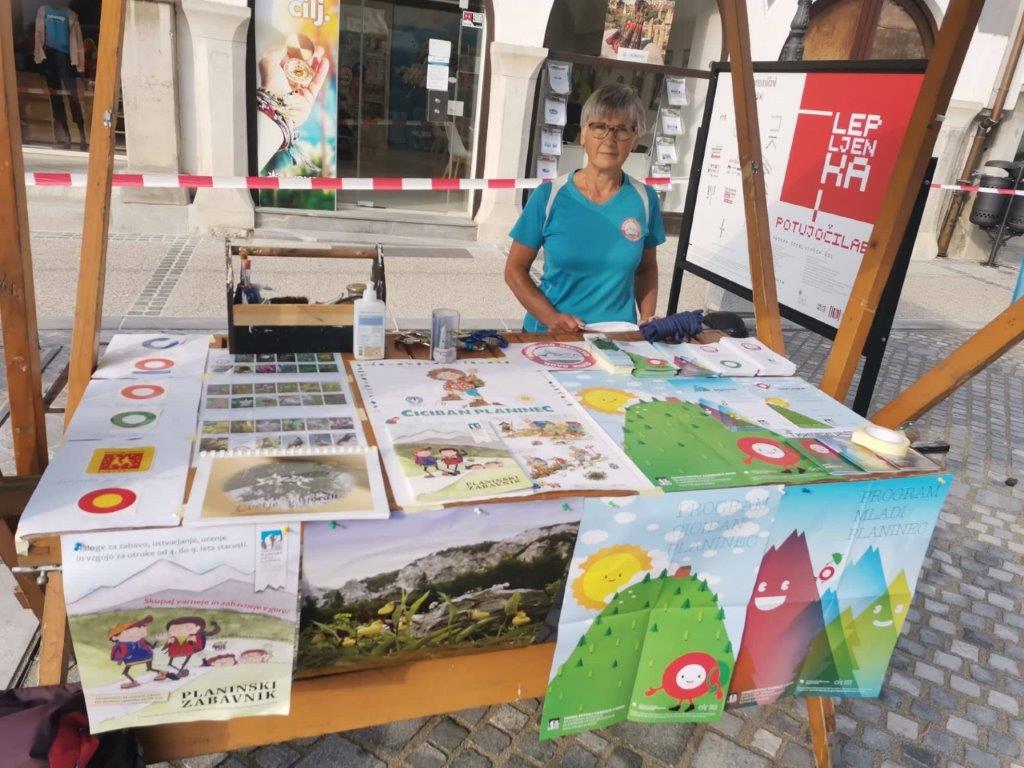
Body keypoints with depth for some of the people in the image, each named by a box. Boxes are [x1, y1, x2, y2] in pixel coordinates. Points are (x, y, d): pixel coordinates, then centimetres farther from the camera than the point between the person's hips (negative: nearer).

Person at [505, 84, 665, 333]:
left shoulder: (644, 199, 3)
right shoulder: (549, 195, -3)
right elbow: (515, 269, 1)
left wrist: (648, 319, 0)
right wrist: (551, 317, -13)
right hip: (549, 333, -1)